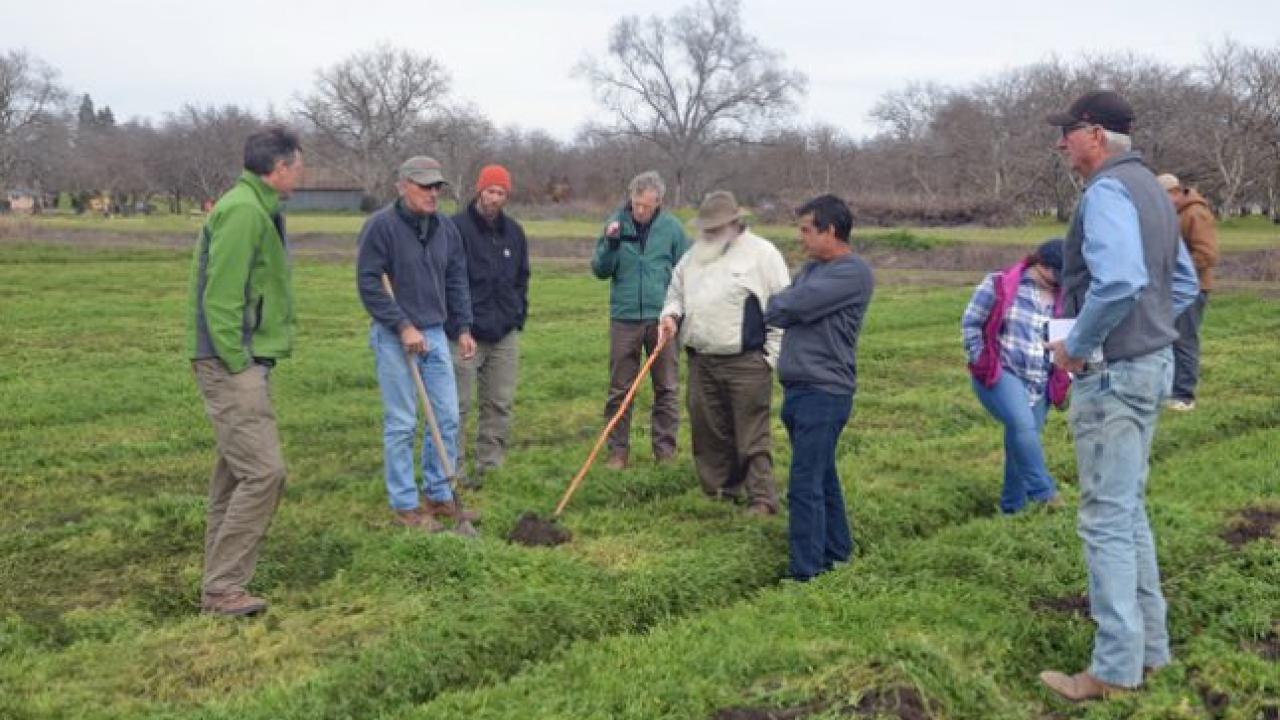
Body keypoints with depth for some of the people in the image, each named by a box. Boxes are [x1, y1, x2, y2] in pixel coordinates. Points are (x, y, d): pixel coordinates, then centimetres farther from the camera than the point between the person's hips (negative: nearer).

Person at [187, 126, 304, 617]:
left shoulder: (257, 208, 16)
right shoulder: (244, 211, -16)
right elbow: (220, 295, -21)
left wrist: (249, 362, 15)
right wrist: (237, 364, -19)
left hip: (246, 363, 11)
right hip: (232, 364, -11)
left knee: (234, 474, 14)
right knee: (264, 471, -11)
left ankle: (220, 585, 22)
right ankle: (222, 588, -4)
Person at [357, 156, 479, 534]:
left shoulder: (446, 228, 8)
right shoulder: (381, 225, -12)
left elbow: (456, 281, 15)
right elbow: (368, 283, -14)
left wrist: (464, 327, 10)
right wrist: (403, 326, -17)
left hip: (435, 333, 6)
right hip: (394, 336, -6)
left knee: (447, 417, 8)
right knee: (401, 423, 0)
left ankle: (439, 495, 21)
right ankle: (405, 505, 11)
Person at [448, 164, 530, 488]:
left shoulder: (514, 231, 11)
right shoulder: (457, 227, -8)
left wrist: (520, 315, 13)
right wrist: (455, 325, -11)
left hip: (505, 333, 6)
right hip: (466, 334, -6)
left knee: (500, 404, 9)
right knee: (458, 405, -3)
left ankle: (490, 466, 19)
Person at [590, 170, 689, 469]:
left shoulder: (672, 227, 0)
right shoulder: (616, 223, 1)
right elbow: (600, 270, 1)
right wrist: (610, 242, -15)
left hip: (661, 318, 0)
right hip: (624, 318, 0)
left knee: (667, 389, 5)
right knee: (619, 390, 4)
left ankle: (665, 450, 15)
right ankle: (617, 450, 12)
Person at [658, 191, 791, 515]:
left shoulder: (762, 254, -4)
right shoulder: (694, 254, 14)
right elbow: (676, 292, 26)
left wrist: (771, 357, -10)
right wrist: (672, 313, 2)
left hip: (746, 363, -6)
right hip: (701, 362, 6)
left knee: (753, 436, -4)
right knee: (708, 432, 11)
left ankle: (762, 500, 0)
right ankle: (720, 491, 23)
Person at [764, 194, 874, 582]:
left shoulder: (853, 273, -13)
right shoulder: (812, 267, 16)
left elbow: (793, 306, -18)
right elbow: (781, 311, 10)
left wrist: (773, 307, 0)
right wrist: (781, 310, -10)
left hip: (824, 392, -9)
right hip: (799, 388, 9)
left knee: (805, 486, -9)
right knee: (821, 477, 19)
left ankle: (806, 573, -4)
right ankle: (836, 550, 32)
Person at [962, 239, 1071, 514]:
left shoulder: (1063, 298, 6)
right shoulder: (999, 285, -7)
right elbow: (971, 323, -3)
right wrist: (981, 362, -7)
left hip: (1039, 385, 5)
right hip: (1000, 375, -5)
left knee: (1023, 439, 8)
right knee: (1022, 425, -27)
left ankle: (1012, 507, 20)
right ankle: (1043, 492, -19)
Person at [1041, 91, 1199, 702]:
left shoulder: (1106, 191, -17)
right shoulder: (1150, 189, 15)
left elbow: (1117, 282, -31)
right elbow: (1183, 283, 22)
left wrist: (1076, 345, -19)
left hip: (1113, 373, -10)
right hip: (1150, 363, 10)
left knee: (1107, 519, -3)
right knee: (1129, 510, 18)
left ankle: (1116, 669, 4)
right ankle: (1149, 644, 27)